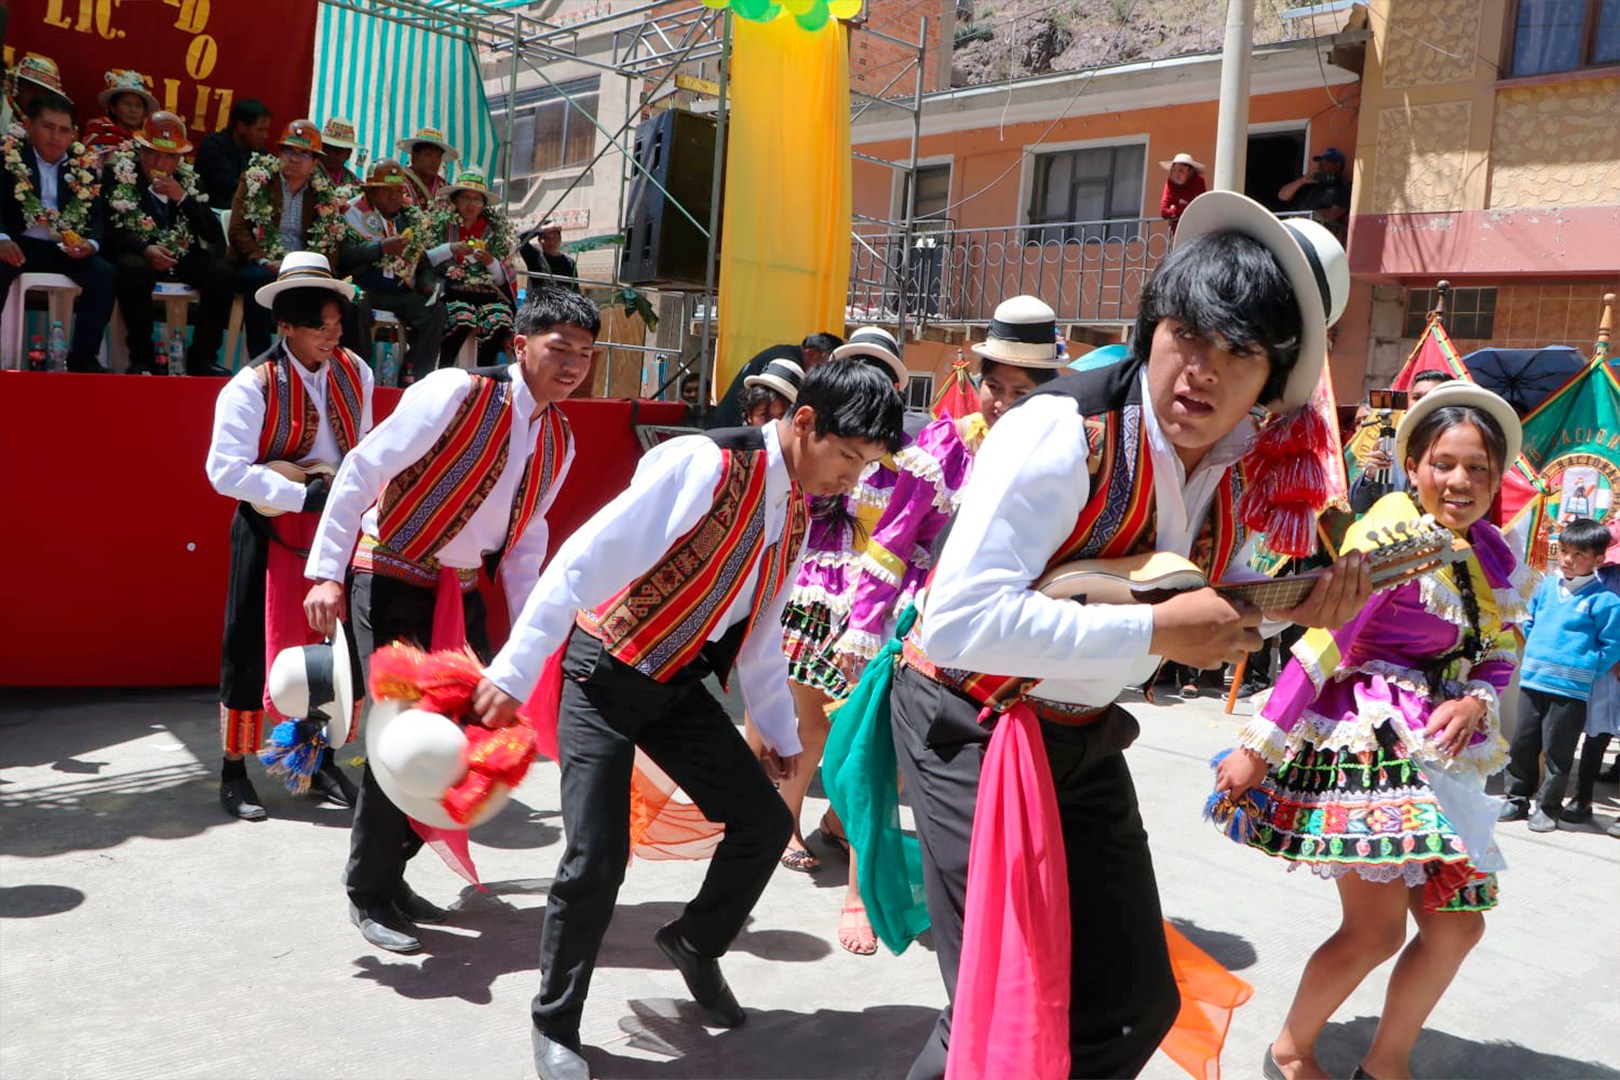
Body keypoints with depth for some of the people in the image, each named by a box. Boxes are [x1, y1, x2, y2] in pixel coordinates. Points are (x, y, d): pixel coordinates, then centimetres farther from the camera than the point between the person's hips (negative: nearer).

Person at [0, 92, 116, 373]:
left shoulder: (84, 165, 10)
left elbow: (97, 213, 8)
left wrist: (91, 242, -16)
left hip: (65, 248, 3)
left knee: (105, 274, -21)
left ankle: (83, 355, -11)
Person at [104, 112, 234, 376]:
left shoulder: (188, 179, 13)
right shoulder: (118, 172, 5)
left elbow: (214, 236, 3)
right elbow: (110, 227, -6)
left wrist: (183, 198, -10)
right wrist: (145, 250, -25)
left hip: (181, 256, 3)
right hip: (136, 254, -3)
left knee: (221, 273, -24)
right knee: (135, 270, -36)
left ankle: (202, 356, -14)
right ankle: (141, 357, -22)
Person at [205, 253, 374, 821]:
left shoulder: (355, 373, 3)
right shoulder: (254, 385, -15)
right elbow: (226, 469, -21)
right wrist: (302, 495, -24)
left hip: (335, 529, 5)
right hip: (270, 533, -5)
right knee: (253, 651, 1)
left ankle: (321, 760, 25)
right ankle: (234, 773, 16)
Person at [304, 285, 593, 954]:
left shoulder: (559, 442, 4)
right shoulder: (458, 393, -17)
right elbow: (363, 468, -18)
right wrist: (327, 573, -21)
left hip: (460, 591, 7)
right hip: (390, 579, -7)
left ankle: (392, 867, 26)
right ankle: (368, 893, 6)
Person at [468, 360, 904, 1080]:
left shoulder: (797, 515, 4)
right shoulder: (701, 465, -23)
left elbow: (758, 637, 15)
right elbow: (585, 561, -24)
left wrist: (779, 732, 20)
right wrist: (513, 672, -24)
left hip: (679, 685, 7)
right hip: (607, 675, -7)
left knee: (765, 823, 4)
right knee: (597, 857, -10)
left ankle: (696, 942, 31)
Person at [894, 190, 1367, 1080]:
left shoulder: (1235, 466, -2)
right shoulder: (1065, 432, -26)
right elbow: (958, 620, -36)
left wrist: (1294, 610, -6)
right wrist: (1155, 630, -32)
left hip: (1084, 740, 7)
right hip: (973, 730, -7)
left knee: (1132, 1007, 14)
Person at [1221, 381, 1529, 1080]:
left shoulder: (1492, 555, 6)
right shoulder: (1390, 538, -17)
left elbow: (1497, 655, 11)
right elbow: (1321, 647, -20)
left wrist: (1474, 703, -12)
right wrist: (1258, 746, -21)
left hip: (1434, 752, 8)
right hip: (1364, 741, -8)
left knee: (1457, 925, 10)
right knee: (1376, 930, -4)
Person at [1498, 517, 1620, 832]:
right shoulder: (1546, 587, 6)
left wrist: (1584, 671, -5)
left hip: (1571, 690, -5)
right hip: (1532, 681, 5)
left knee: (1557, 750, 3)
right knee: (1522, 743, 11)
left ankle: (1548, 808, 17)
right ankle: (1517, 799, 25)